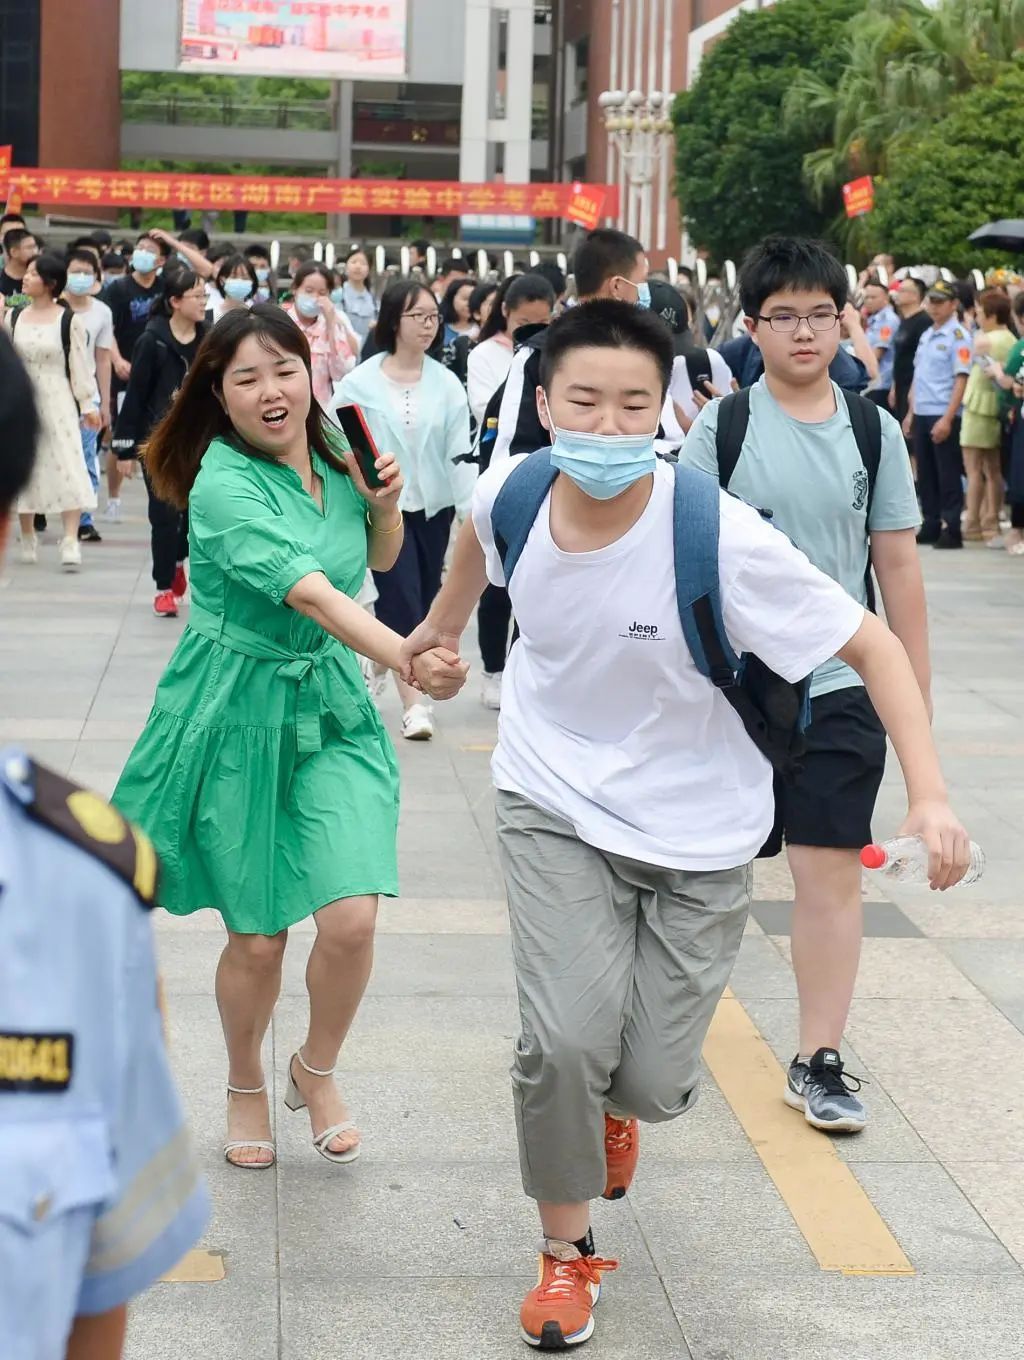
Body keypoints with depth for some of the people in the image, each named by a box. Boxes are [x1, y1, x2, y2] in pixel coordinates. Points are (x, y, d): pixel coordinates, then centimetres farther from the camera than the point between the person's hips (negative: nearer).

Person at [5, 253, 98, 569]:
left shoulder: (69, 321, -5)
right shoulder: (13, 317, 5)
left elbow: (79, 366, -3)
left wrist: (88, 405, -4)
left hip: (58, 401, -4)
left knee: (66, 467, -11)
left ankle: (70, 540, -12)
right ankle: (27, 538, 22)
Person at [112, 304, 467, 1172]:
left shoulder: (334, 452, -2)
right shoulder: (224, 486, -21)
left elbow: (380, 558, 16)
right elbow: (312, 594, -34)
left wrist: (385, 502, -6)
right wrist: (408, 660, -48)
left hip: (330, 706, 4)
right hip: (239, 715, -4)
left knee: (352, 918, -8)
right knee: (258, 936, 5)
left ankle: (318, 1070, 22)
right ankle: (246, 1085, 35)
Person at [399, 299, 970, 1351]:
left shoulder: (719, 536, -27)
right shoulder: (513, 493, -15)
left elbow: (873, 646, -21)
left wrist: (928, 792, -31)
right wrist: (443, 622, 29)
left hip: (693, 830, -1)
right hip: (557, 802, 1)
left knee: (652, 1082, 2)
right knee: (565, 1043, -16)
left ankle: (617, 1102, 44)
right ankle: (565, 1251, 11)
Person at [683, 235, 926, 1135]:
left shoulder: (873, 433, 2)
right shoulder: (721, 428, -4)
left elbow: (899, 565, 6)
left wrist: (918, 695, 6)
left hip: (840, 689, 1)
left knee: (833, 873, 0)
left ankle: (819, 1062, 9)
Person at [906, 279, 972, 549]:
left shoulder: (958, 336, -8)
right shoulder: (926, 336, 15)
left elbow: (961, 380, -14)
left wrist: (948, 418, -19)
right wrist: (910, 413, 15)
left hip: (943, 416, -7)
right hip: (921, 414, 7)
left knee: (948, 475, -3)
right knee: (926, 474, 10)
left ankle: (952, 530, 0)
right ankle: (931, 526, 18)